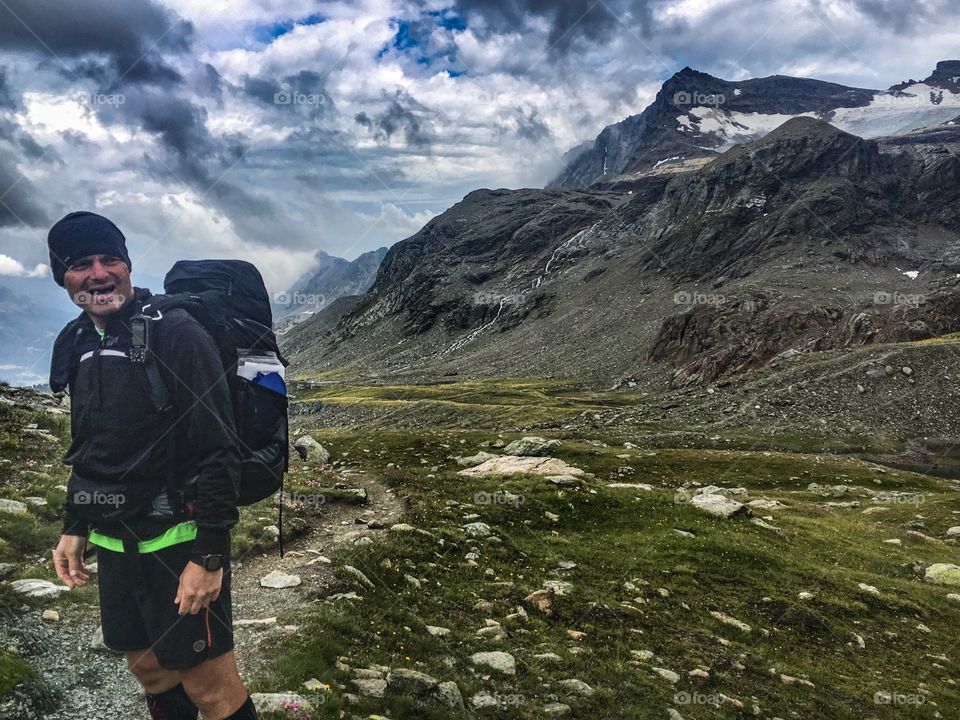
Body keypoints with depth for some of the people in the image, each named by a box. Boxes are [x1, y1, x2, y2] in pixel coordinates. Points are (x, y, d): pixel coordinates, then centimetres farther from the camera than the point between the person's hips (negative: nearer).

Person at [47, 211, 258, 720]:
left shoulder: (175, 333, -16)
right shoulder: (76, 344, 7)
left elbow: (218, 449, -19)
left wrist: (210, 555, -20)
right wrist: (74, 527, 16)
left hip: (178, 541, -7)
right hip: (112, 544, 7)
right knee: (149, 669, 20)